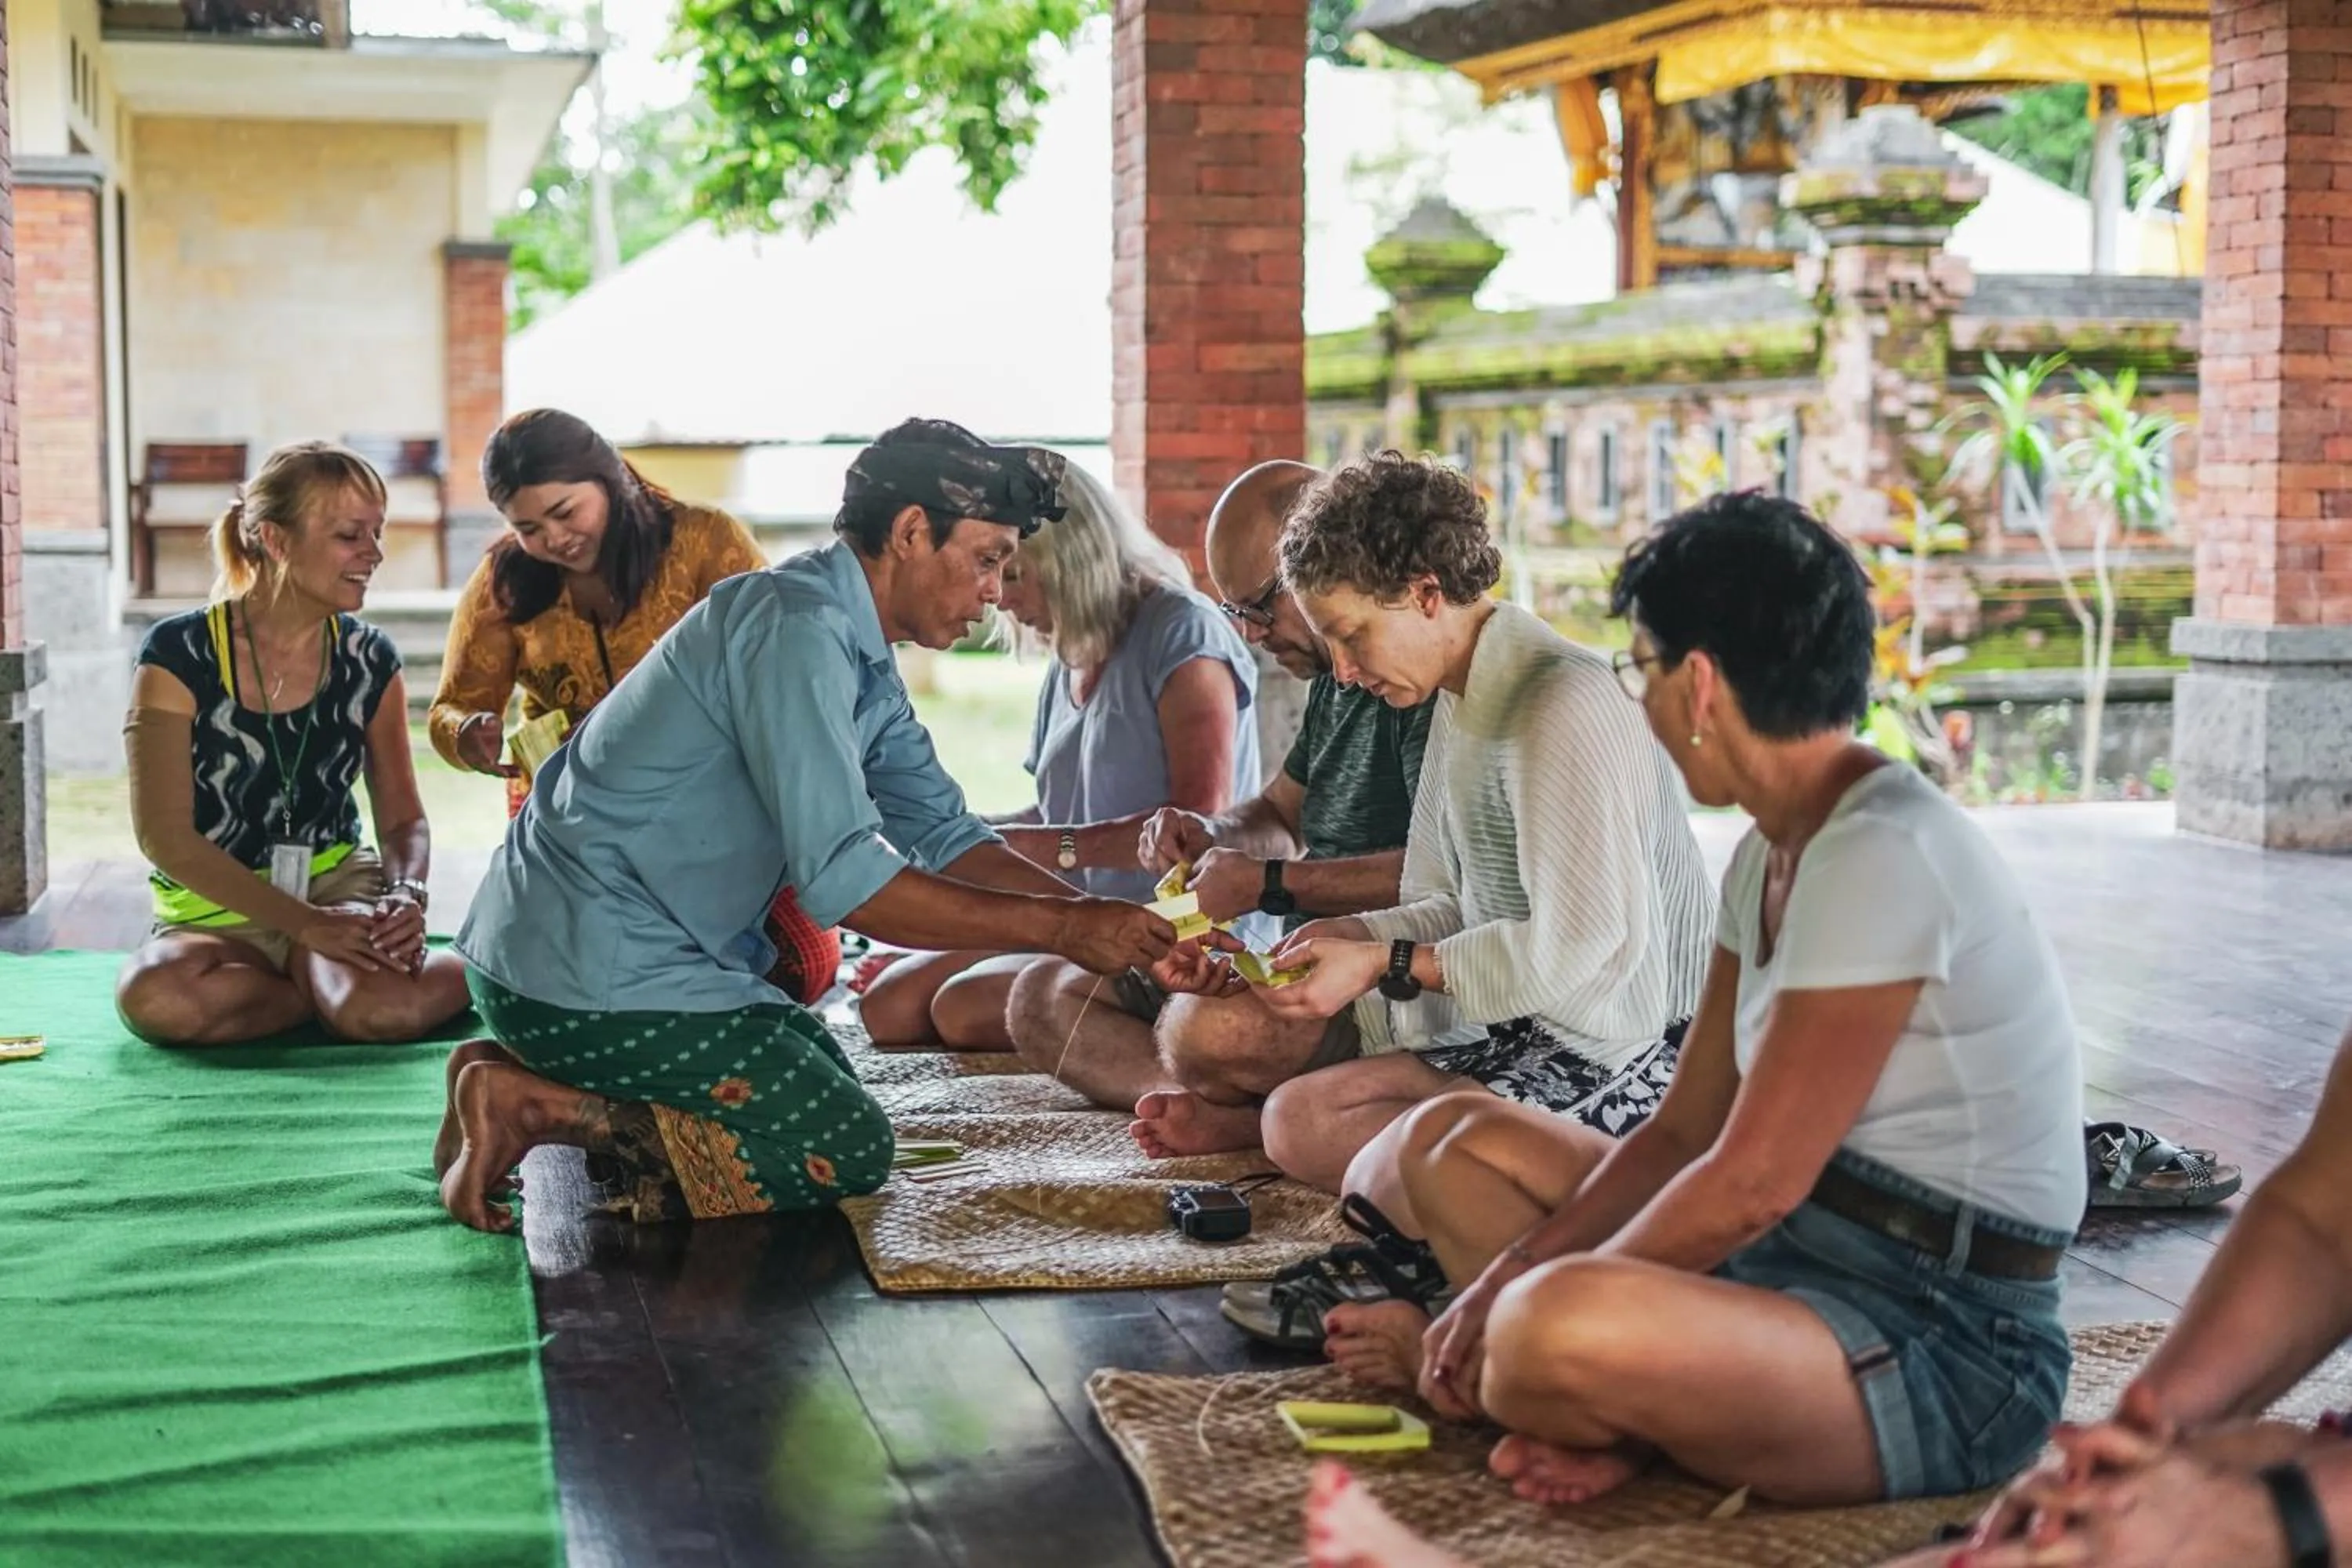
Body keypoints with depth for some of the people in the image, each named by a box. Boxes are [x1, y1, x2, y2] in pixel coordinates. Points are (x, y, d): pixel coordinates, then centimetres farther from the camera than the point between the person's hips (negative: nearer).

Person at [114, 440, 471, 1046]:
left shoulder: (369, 660, 2)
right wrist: (305, 924, -22)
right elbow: (165, 836, -14)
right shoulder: (180, 654, -10)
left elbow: (402, 818, 7)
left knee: (386, 1011, -34)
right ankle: (337, 982, -12)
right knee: (155, 999, -36)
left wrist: (408, 894, -17)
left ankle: (466, 968, 0)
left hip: (341, 887, 1)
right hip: (215, 911, 0)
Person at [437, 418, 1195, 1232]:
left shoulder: (859, 658, 12)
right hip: (589, 973, -10)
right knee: (846, 1151, -6)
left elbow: (943, 834, 14)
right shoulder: (796, 630, -20)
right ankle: (541, 1105, -8)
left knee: (824, 1077, 20)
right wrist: (1063, 929, -19)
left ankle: (525, 1078, 11)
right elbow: (843, 878, -25)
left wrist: (1097, 918, 0)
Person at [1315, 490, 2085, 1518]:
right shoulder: (1772, 856, 10)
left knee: (1560, 1332, -36)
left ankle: (1459, 1365, -1)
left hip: (1952, 1345, -10)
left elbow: (1750, 1184, -22)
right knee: (1452, 1140, 16)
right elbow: (1683, 1132, 10)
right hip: (1805, 1249, 10)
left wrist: (1520, 1301, -12)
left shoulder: (1883, 855, -21)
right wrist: (1514, 1278, -3)